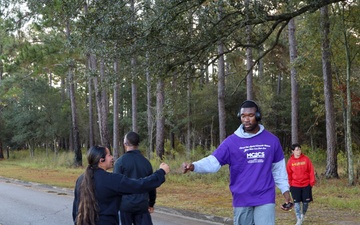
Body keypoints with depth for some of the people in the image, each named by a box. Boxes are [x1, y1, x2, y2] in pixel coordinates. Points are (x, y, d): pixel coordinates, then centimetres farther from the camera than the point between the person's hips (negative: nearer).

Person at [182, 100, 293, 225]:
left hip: (265, 199, 0)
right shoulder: (231, 141, -3)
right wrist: (193, 166, -29)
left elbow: (279, 168, 14)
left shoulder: (272, 140, 4)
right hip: (241, 200, 0)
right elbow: (213, 161, -12)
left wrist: (285, 189, 12)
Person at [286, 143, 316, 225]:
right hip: (295, 185, 0)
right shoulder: (290, 161, -3)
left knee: (306, 202, 6)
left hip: (306, 184, 0)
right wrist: (289, 184, 1)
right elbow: (288, 174, 2)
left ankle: (303, 214, 32)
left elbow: (311, 171, 0)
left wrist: (312, 182, -3)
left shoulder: (306, 159, -3)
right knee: (297, 202, -4)